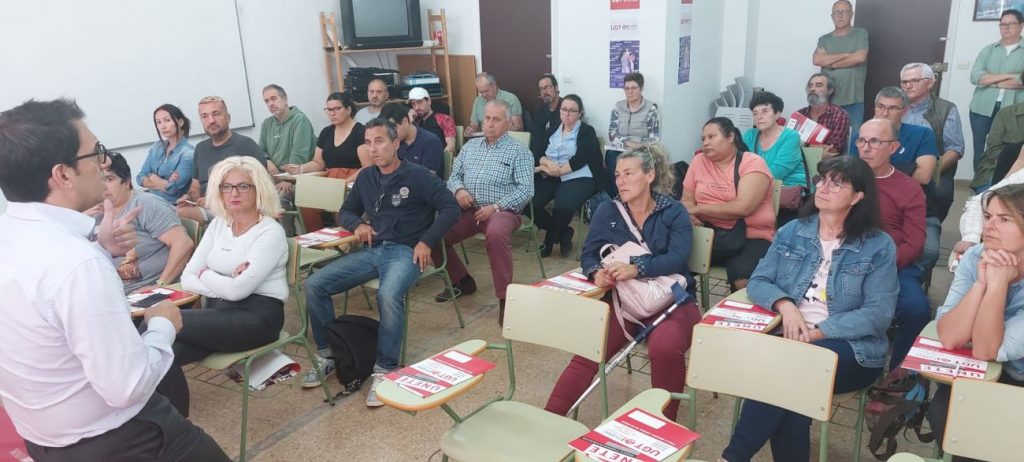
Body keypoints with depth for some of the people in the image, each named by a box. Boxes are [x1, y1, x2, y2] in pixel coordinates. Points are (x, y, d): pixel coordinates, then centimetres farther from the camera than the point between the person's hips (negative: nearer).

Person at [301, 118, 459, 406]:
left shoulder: (417, 176, -2)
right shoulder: (366, 177, 15)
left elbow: (450, 208, -6)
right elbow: (346, 211, 25)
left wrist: (426, 242, -14)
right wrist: (357, 224, 1)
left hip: (405, 251, -6)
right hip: (371, 250, 6)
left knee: (388, 295, -38)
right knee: (314, 285, -12)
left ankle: (385, 370, -25)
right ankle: (327, 354, 3)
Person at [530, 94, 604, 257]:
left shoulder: (587, 131, 5)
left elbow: (580, 159, -10)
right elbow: (537, 153, 8)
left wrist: (557, 170, -16)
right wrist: (548, 162, -14)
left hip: (577, 178, -4)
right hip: (550, 177, 4)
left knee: (562, 208, -34)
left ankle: (550, 238, 1)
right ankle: (562, 233, 0)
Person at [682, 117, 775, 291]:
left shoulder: (753, 163, -6)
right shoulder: (699, 161, 9)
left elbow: (743, 207, -18)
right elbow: (687, 201, 7)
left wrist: (699, 209, -11)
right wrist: (690, 216, -17)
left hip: (751, 236, -4)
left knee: (742, 280, -31)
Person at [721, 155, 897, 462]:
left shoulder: (879, 247, -1)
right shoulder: (791, 232, 10)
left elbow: (878, 315, -9)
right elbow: (758, 282, 6)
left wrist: (819, 332, -19)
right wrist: (785, 305, -15)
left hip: (853, 350, -2)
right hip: (792, 338, 3)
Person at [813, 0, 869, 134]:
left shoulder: (861, 33, 5)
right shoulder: (824, 39, 13)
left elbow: (860, 57, -10)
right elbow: (816, 60, -5)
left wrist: (832, 63, -3)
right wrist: (846, 54, -7)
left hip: (853, 99, -2)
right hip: (828, 98, 3)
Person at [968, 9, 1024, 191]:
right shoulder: (988, 50, 11)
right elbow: (975, 76, -4)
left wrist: (991, 81, -6)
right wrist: (1008, 76, -10)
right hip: (983, 108, 2)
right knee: (980, 151, 7)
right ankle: (979, 190, 16)